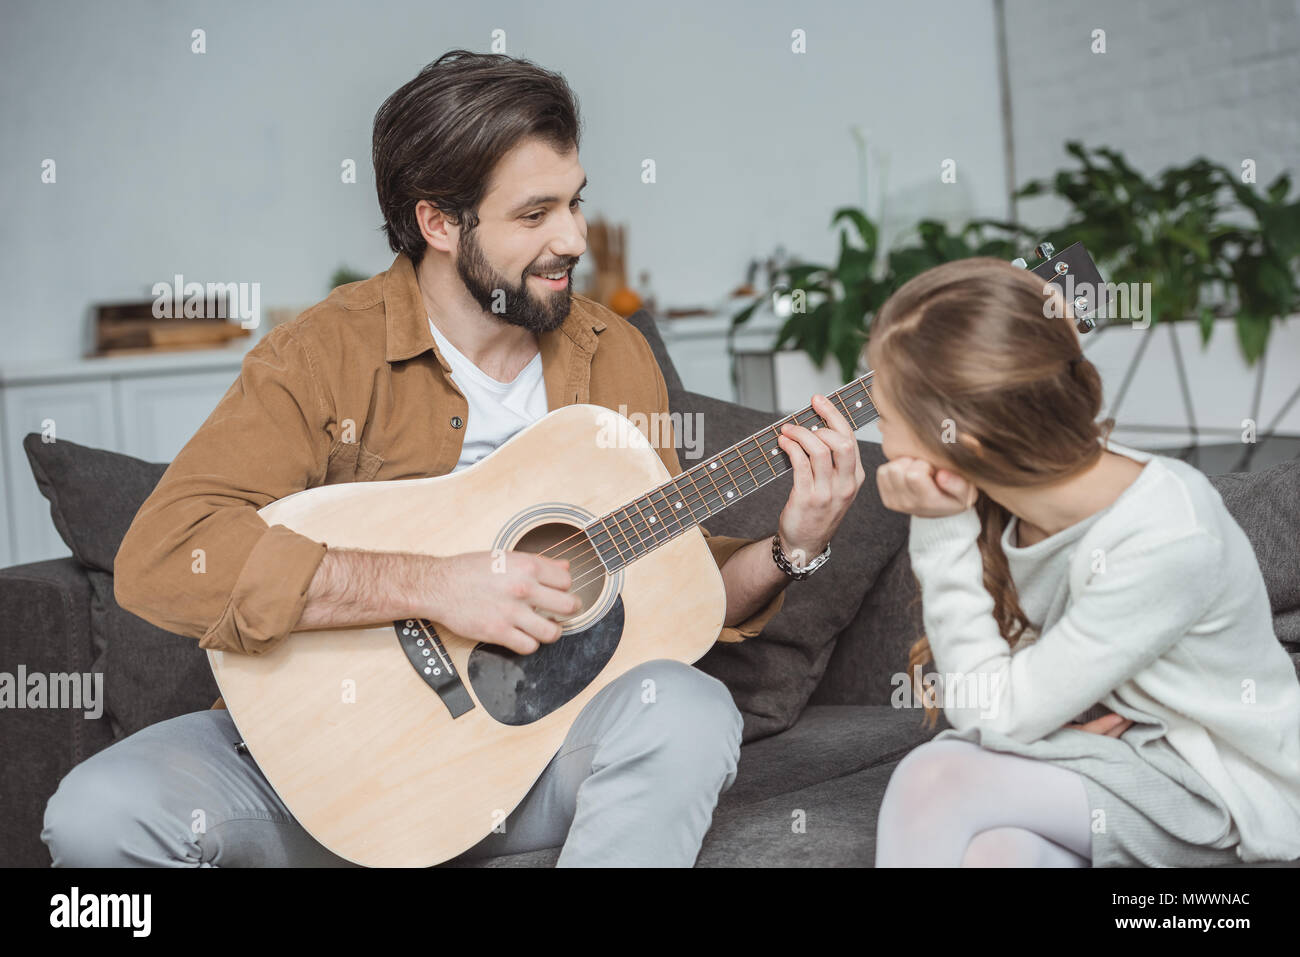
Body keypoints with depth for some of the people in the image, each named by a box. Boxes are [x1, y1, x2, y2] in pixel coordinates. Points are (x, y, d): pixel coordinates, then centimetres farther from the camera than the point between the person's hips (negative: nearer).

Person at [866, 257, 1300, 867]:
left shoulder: (1167, 541, -29)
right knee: (996, 851, -30)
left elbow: (994, 719, -22)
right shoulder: (1024, 477, -10)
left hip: (1216, 795, -5)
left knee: (933, 778, -26)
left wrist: (942, 534, -25)